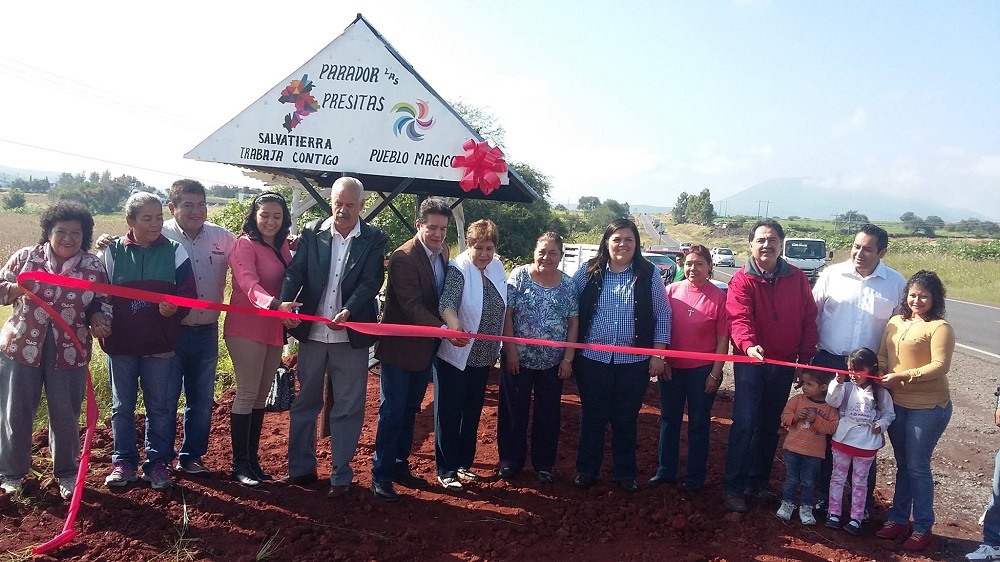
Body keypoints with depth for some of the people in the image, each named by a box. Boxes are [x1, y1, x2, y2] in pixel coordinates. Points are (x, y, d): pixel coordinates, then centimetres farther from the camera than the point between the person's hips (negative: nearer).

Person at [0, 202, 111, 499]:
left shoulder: (94, 267, -2)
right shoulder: (26, 257, -3)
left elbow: (100, 304, 6)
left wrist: (97, 320, -15)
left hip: (70, 352, 0)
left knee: (66, 416, 10)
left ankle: (66, 472, 29)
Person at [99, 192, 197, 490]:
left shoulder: (175, 251, 0)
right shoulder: (112, 252, 1)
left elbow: (188, 293, -3)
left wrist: (174, 306, -23)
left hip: (160, 344, -1)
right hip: (120, 343, 1)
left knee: (160, 407, 7)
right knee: (122, 406, 12)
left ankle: (157, 461, 19)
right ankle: (123, 460, 25)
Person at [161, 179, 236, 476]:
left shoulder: (222, 237, 3)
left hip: (207, 332, 4)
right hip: (171, 331, -4)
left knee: (202, 400, 14)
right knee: (165, 398, 5)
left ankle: (191, 457, 30)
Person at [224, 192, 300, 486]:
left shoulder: (282, 245, 10)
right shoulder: (244, 244, -12)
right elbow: (250, 286, -28)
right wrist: (276, 305, -42)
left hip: (273, 329, 7)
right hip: (246, 327, -7)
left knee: (261, 396, 12)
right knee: (247, 393, -3)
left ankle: (252, 459, 22)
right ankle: (239, 464, 7)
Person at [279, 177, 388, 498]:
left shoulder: (374, 240, -2)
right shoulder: (311, 233, 3)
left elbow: (371, 282, -11)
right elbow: (295, 272, -4)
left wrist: (348, 311, -27)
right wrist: (285, 304, -23)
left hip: (351, 335, -2)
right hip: (311, 331, 2)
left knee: (347, 408, 6)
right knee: (305, 402, 13)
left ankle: (341, 476, 18)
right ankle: (301, 469, 28)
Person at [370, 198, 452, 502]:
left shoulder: (442, 252, 5)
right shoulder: (404, 257, -19)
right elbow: (412, 306, -25)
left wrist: (443, 330, 0)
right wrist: (443, 329, -32)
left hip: (426, 347, 7)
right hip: (400, 346, -7)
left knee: (410, 410, 17)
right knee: (392, 411, 1)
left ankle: (400, 466, 29)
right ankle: (381, 475, 13)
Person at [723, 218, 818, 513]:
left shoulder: (797, 278, 2)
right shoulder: (742, 280, -10)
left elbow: (809, 320, 5)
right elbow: (739, 318, -23)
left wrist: (805, 358, 1)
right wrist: (748, 345, -42)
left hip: (784, 364, 4)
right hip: (751, 362, -4)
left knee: (770, 425, 14)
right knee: (744, 423, -9)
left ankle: (758, 482, 28)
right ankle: (734, 488, 2)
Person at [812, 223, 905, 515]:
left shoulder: (896, 283, 0)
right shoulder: (832, 274, -2)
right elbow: (813, 316, 3)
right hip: (827, 362, 0)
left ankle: (863, 498, 22)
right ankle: (823, 490, 23)